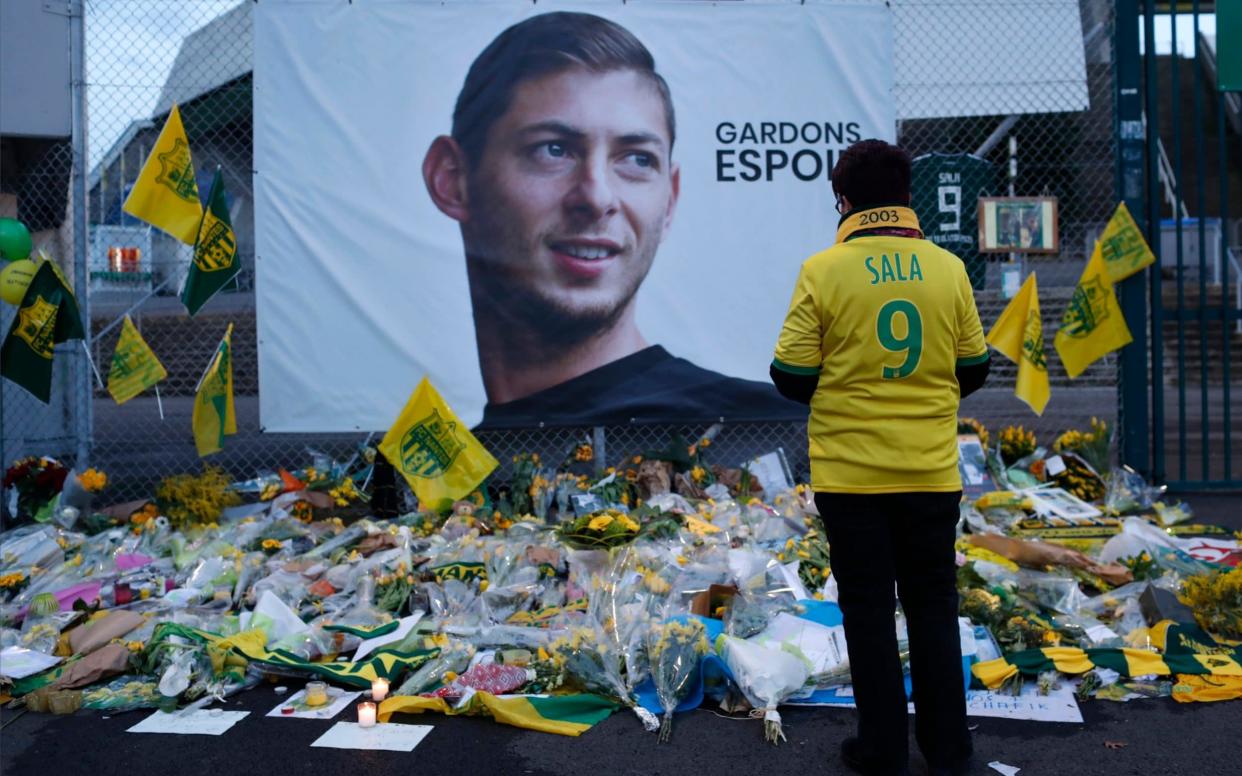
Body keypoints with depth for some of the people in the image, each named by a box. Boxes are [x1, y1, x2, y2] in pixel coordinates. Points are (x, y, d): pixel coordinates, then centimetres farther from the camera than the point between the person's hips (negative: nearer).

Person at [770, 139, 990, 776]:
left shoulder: (823, 271, -10)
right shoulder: (948, 267, -1)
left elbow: (792, 377, -7)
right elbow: (973, 369, 7)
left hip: (850, 474, -2)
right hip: (932, 472, 3)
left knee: (868, 611, 10)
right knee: (933, 607, 15)